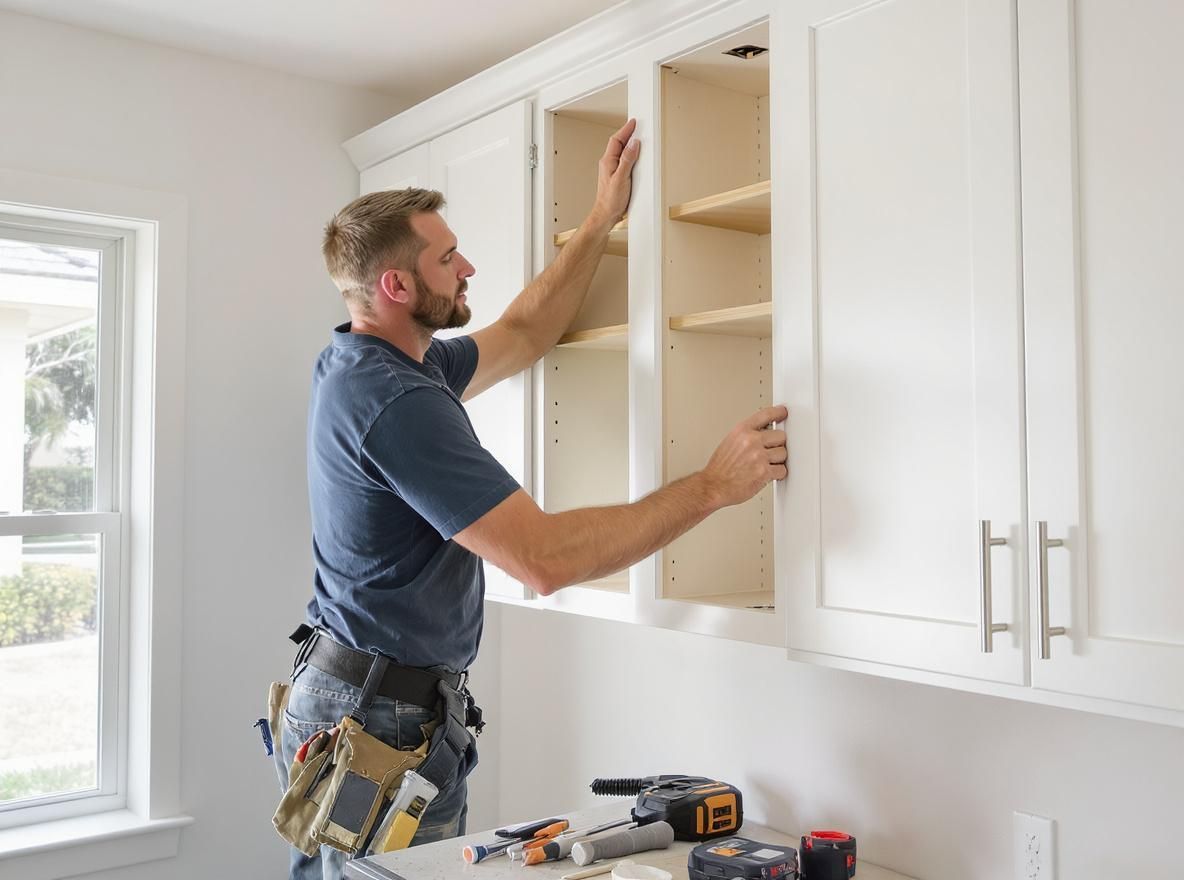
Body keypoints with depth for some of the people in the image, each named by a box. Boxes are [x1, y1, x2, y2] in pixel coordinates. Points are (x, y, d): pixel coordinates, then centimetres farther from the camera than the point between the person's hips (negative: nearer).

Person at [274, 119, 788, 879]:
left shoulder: (361, 364, 6)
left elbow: (522, 334, 19)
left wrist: (603, 221, 18)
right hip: (383, 723, -10)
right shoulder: (395, 400, -26)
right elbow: (545, 559, -31)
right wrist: (713, 487, -24)